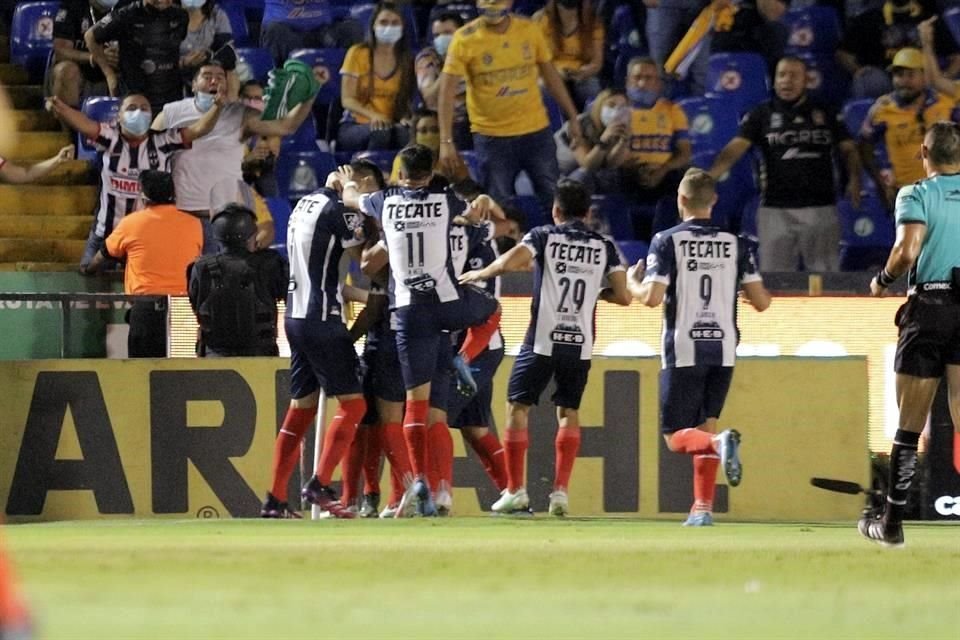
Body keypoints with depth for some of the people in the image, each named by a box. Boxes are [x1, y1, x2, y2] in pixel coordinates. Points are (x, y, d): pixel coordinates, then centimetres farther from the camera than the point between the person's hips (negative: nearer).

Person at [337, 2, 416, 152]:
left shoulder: (406, 60, 11)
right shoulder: (358, 54, 2)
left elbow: (408, 100, 11)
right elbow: (347, 100, -3)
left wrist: (405, 117, -14)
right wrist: (373, 115, -22)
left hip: (392, 125, 2)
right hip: (355, 126, -2)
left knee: (404, 134, -36)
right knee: (380, 133, -38)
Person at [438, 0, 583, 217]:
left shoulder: (529, 30, -2)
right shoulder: (464, 39, -11)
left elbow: (550, 76, 10)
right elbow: (447, 91, -11)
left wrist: (573, 118, 10)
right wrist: (446, 141, -17)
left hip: (536, 131, 2)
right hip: (492, 137, -2)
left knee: (555, 200, 6)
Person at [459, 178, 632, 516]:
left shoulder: (544, 236, -2)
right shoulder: (604, 246, 5)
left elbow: (510, 262, -18)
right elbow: (623, 296, 2)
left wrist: (478, 274, 0)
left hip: (543, 340, -3)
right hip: (580, 344, 3)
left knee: (518, 407, 7)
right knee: (569, 412, 13)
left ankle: (515, 491, 3)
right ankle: (561, 491, 3)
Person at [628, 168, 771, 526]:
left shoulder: (667, 241, -5)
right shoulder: (736, 244, 5)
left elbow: (653, 297, -13)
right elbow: (761, 301, 4)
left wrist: (633, 284, 10)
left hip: (683, 351, -4)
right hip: (723, 349, 4)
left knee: (677, 437, 2)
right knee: (705, 426, 16)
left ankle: (720, 443, -30)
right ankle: (703, 507, 7)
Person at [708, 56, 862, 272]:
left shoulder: (825, 114, 12)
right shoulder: (762, 115, 6)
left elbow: (848, 149, 14)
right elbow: (734, 150, -5)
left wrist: (854, 179, -6)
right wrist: (707, 179, -22)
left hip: (820, 208, 1)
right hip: (776, 210, -1)